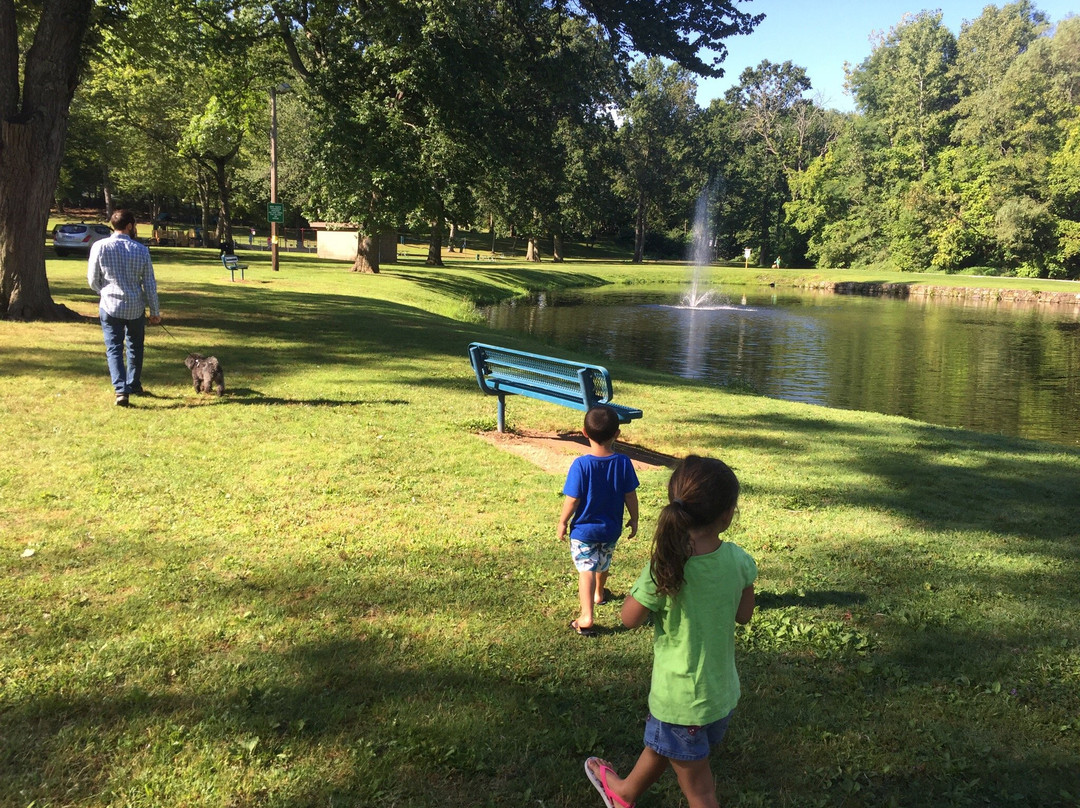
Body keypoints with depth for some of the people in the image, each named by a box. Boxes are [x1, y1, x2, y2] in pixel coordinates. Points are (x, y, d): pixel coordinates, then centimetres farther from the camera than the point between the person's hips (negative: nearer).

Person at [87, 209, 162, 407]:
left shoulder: (100, 247, -7)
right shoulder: (141, 250, -5)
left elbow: (93, 281, -1)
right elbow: (149, 284, -2)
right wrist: (155, 311, 8)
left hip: (110, 307, -1)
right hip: (136, 307, 1)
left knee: (114, 349, 2)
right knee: (135, 347, 19)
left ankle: (121, 390, -12)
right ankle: (134, 385, 31)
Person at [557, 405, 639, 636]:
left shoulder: (581, 465, -23)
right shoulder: (623, 463, -14)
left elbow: (572, 500, -18)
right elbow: (630, 496, -5)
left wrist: (563, 522, -2)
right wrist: (634, 520, 10)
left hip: (584, 529, -4)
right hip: (611, 529, 4)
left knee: (586, 570, 0)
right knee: (603, 563, 27)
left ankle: (586, 618, -9)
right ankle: (599, 594, 52)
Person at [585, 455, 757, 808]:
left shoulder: (664, 570, -28)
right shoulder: (739, 561, -17)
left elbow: (629, 619, -12)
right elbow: (744, 615, 0)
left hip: (681, 701, -5)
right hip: (723, 694, 5)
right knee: (660, 746, 32)